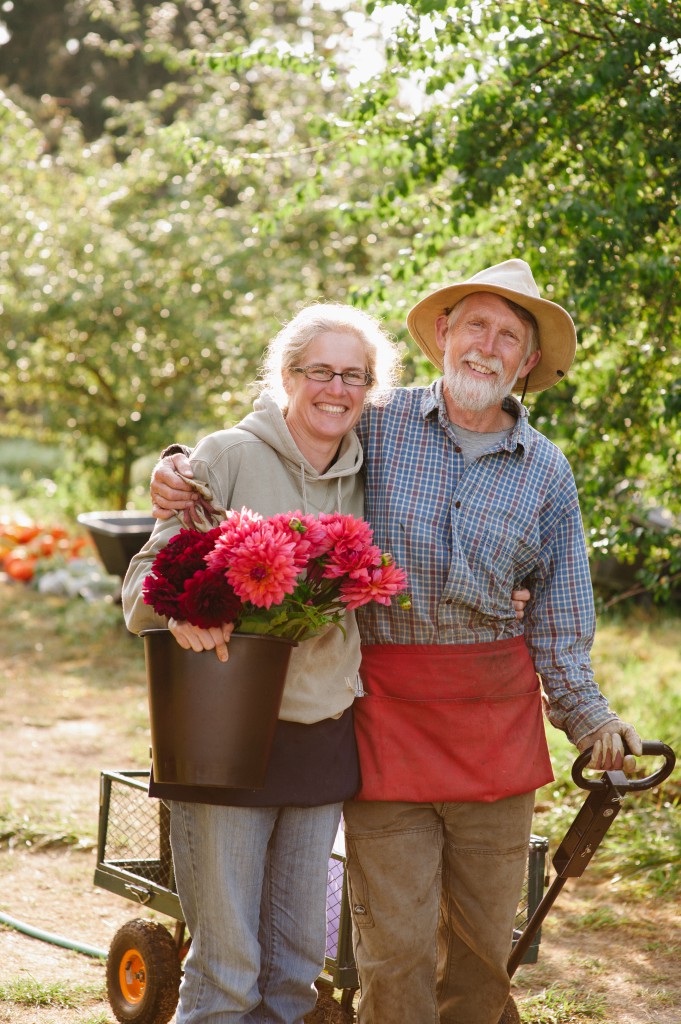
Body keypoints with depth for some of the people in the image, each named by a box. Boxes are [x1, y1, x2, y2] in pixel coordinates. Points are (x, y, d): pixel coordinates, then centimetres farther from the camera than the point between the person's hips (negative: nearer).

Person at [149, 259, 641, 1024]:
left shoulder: (546, 472, 7)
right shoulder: (377, 426, -1)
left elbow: (558, 615, 12)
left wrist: (587, 716, 5)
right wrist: (179, 472, -11)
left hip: (498, 709, 3)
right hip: (385, 704, -3)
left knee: (485, 933, 10)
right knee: (396, 937, -2)